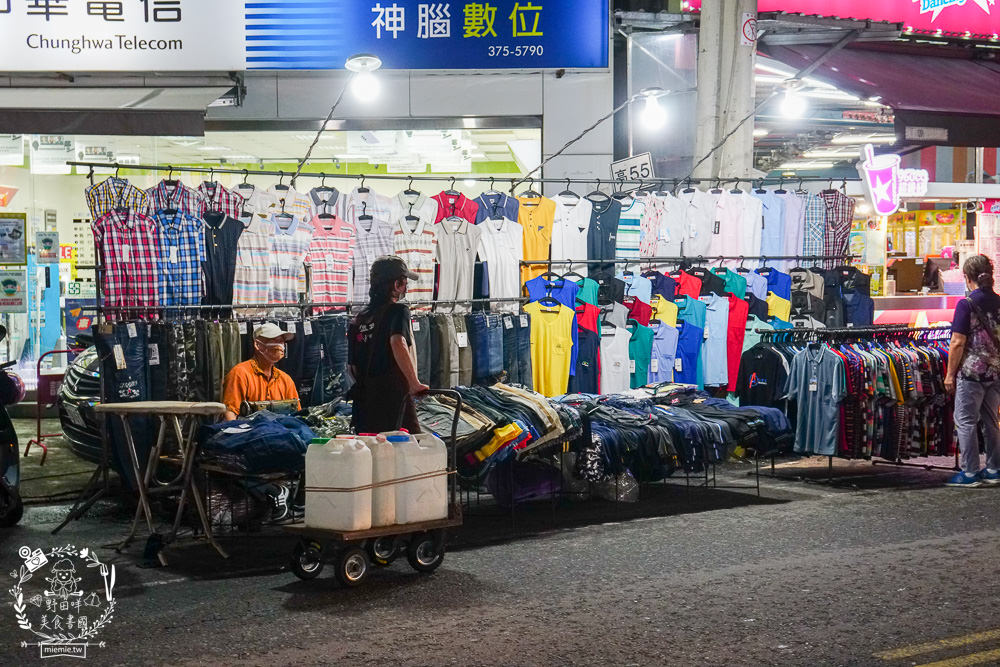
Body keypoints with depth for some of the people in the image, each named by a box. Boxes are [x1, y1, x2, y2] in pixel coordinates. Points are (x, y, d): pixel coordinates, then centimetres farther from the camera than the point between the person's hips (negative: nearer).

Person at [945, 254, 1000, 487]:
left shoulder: (967, 304, -13)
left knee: (965, 422, 2)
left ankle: (970, 473, 3)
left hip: (972, 372, -6)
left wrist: (950, 374, -8)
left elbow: (958, 343, -14)